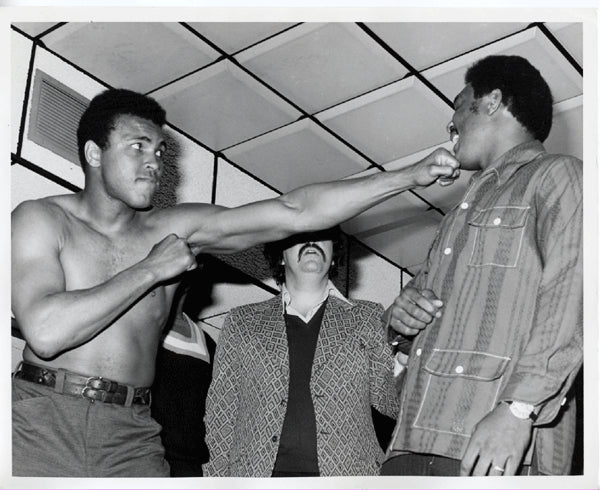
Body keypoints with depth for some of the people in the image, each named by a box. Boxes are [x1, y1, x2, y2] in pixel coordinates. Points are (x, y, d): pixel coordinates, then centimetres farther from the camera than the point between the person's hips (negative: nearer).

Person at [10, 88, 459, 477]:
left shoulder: (176, 230, 9)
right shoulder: (40, 219, 0)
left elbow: (295, 213, 2)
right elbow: (46, 331, -16)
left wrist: (410, 177, -2)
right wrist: (150, 270, -9)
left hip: (130, 441, 3)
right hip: (39, 428, -3)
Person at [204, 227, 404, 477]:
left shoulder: (367, 318, 15)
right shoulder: (241, 322, 16)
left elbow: (392, 403, 6)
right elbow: (220, 418, 14)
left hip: (347, 475, 0)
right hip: (259, 475, 0)